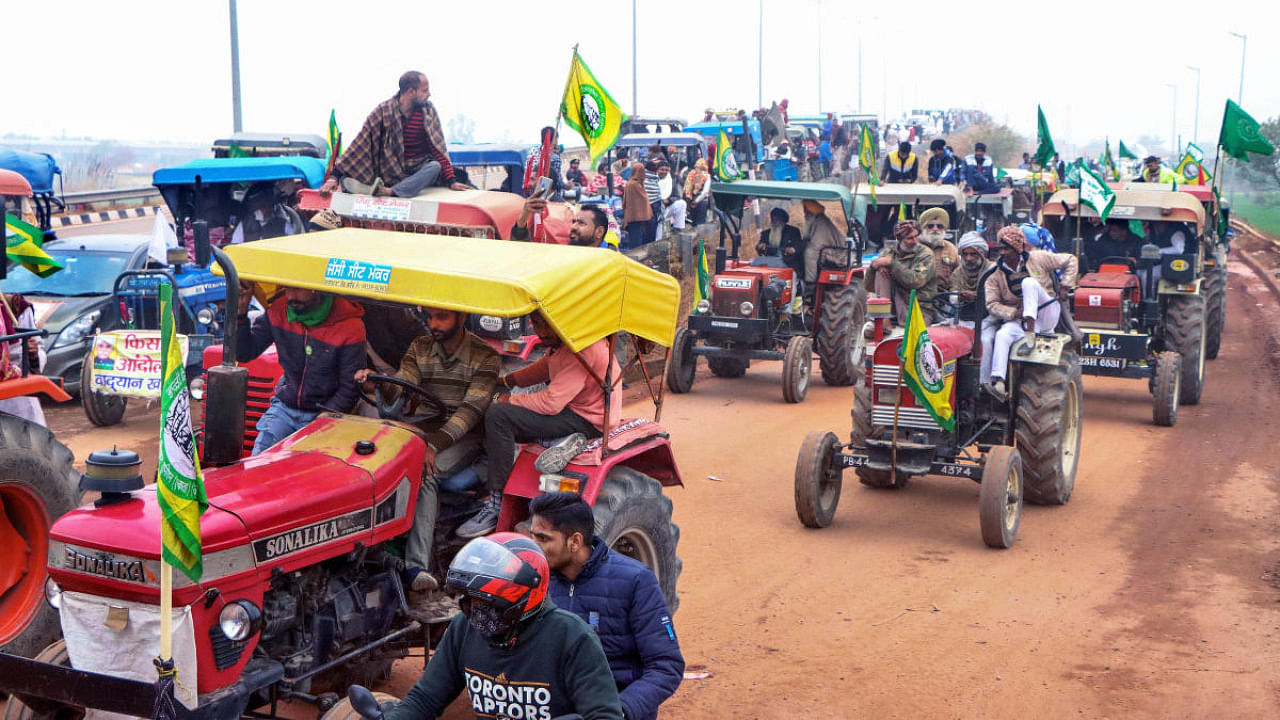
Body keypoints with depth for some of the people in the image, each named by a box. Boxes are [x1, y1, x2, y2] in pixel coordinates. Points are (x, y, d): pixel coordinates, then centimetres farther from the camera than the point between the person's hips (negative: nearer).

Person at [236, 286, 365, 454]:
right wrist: (241, 312, -14)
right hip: (284, 407, 3)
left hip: (323, 413, -3)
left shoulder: (349, 327, -15)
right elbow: (244, 353, 0)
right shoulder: (279, 310, -4)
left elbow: (349, 389, -9)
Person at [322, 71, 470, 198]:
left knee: (435, 167, -34)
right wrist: (334, 176, -15)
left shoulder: (428, 110, -2)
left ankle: (387, 191, -47)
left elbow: (438, 149, -5)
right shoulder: (384, 110, -7)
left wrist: (451, 181, -17)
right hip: (391, 171, 0)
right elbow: (360, 145, -8)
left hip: (421, 170, 0)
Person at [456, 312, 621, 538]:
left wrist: (506, 400, -14)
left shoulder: (583, 349, -25)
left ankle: (497, 503, -17)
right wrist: (505, 381, 14)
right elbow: (544, 367, 26)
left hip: (589, 421, -11)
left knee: (498, 416, -21)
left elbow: (550, 403, -27)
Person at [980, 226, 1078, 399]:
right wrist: (1014, 313, -20)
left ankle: (1030, 332, -36)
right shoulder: (995, 277, 4)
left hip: (1046, 316, -2)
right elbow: (992, 304, -5)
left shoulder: (1037, 259, 1)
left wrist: (1064, 286, 1)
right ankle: (997, 381, -40)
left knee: (1028, 282, -25)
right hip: (1018, 320, 2)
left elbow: (1071, 261, 10)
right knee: (1002, 335, -31)